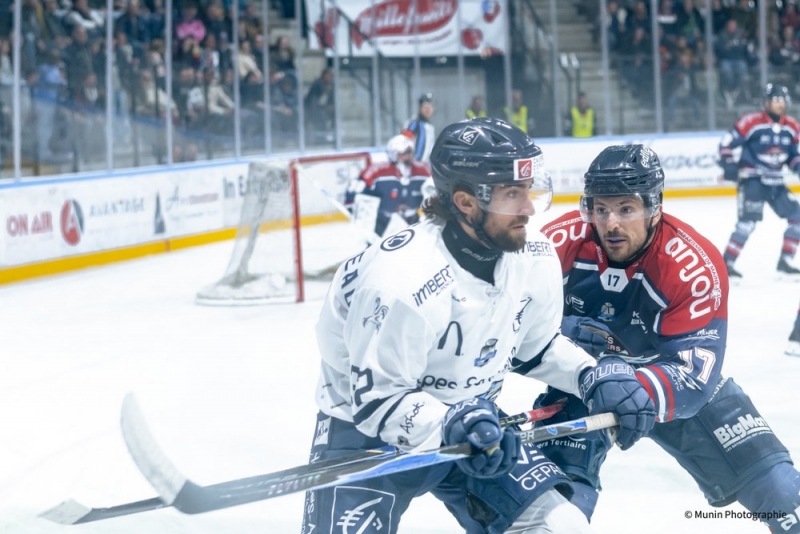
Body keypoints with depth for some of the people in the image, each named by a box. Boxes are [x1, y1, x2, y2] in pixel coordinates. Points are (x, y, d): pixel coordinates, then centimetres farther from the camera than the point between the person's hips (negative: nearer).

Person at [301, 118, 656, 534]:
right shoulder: (401, 279, -32)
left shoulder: (535, 261, -10)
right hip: (367, 428, -6)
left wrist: (593, 378, -7)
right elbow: (376, 399, -26)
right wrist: (449, 425, -40)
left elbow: (536, 348, 9)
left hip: (475, 425, 6)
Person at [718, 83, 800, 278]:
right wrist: (729, 166, -18)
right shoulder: (751, 122, -13)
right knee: (748, 221, -19)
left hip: (775, 181, 7)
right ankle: (726, 262, -13)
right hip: (752, 179, -7)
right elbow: (726, 143, -8)